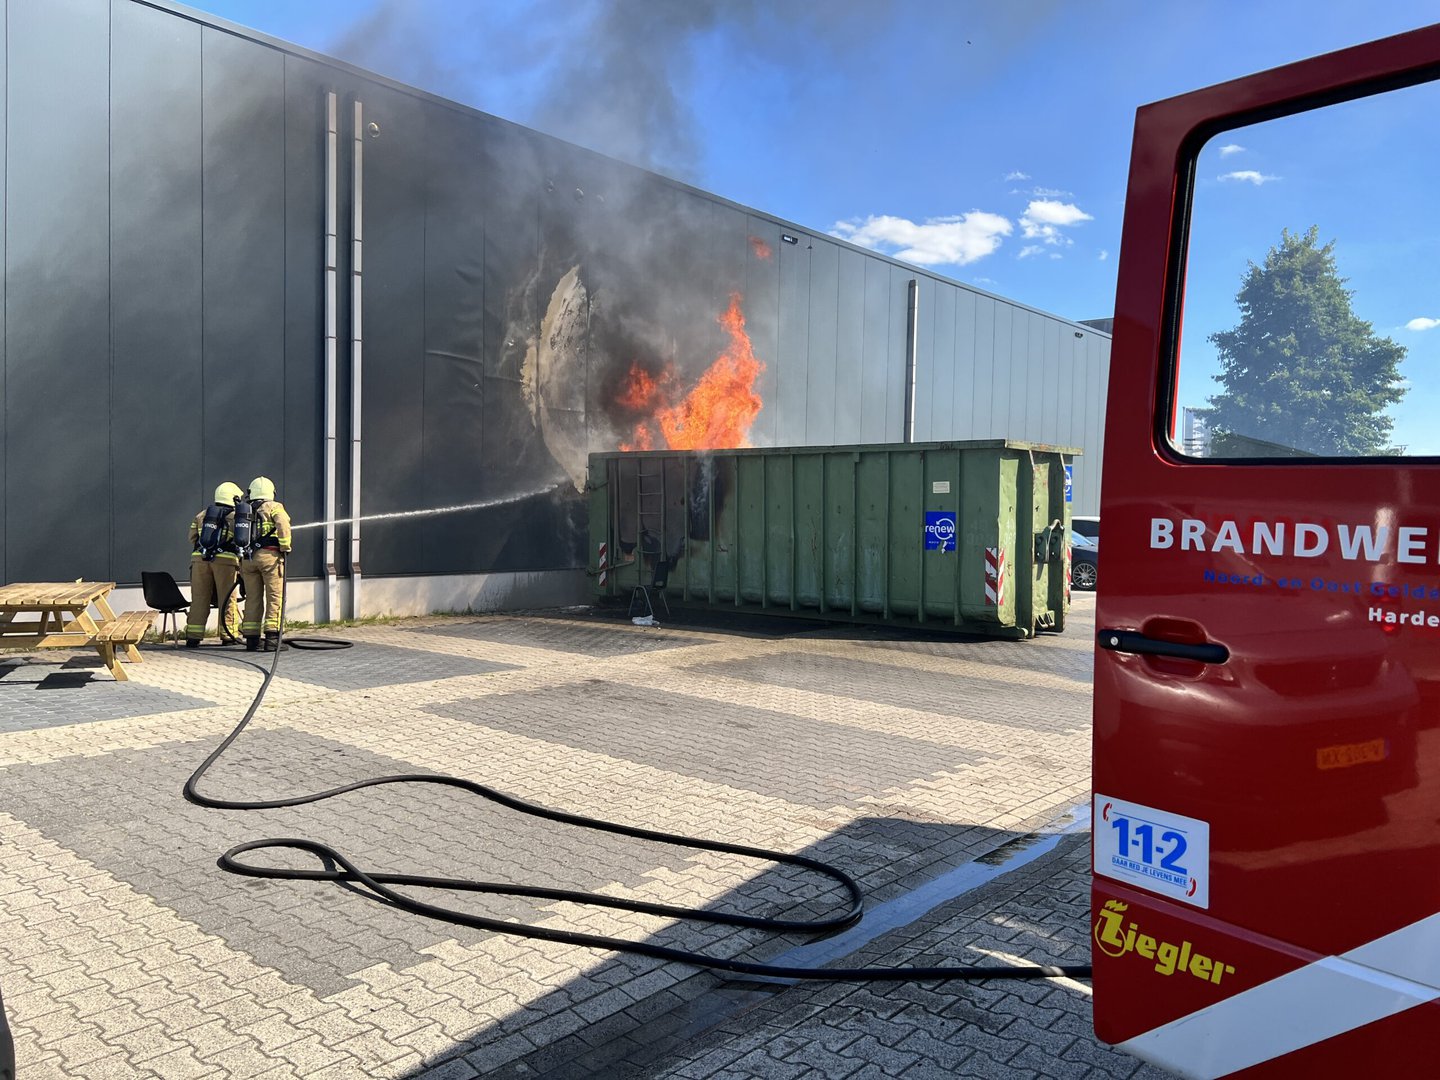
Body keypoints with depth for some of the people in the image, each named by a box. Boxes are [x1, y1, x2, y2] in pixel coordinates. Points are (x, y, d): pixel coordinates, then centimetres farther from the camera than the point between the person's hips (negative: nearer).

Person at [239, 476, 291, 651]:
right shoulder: (274, 507, 4)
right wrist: (285, 548, -5)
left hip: (248, 558, 5)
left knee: (252, 598, 8)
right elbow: (283, 527, -14)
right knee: (274, 597, -4)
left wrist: (241, 566, 21)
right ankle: (271, 637, -12)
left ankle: (251, 638, 10)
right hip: (269, 555, -5)